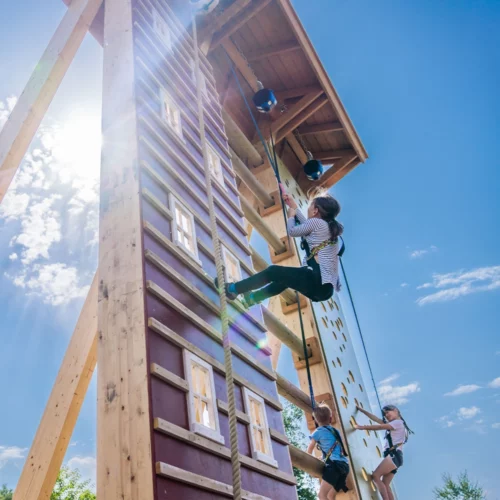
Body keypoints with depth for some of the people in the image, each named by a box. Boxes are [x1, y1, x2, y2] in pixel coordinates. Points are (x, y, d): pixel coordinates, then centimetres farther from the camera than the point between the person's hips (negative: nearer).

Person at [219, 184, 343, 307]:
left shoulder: (317, 222, -5)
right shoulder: (331, 227, 19)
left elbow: (292, 231, 7)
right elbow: (305, 227, 29)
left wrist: (291, 215, 25)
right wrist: (294, 207, 36)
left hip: (319, 283, -9)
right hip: (326, 286, 9)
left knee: (273, 271, 5)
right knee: (285, 275, 30)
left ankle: (233, 289, 19)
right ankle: (253, 297, 45)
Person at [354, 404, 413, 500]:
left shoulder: (398, 422, -1)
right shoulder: (392, 424, 25)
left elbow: (379, 427, -9)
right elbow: (376, 419, 21)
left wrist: (362, 427, -7)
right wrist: (362, 410, 18)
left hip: (394, 455, -9)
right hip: (393, 456, 9)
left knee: (375, 475, -16)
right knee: (385, 484, 0)